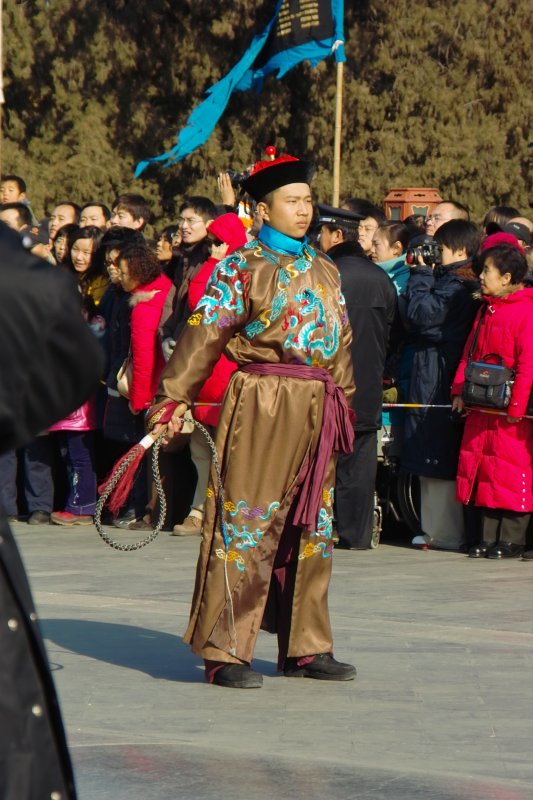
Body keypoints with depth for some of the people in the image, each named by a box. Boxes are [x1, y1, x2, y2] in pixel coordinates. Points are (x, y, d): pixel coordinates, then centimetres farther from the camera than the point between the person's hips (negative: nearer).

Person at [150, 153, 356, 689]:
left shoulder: (325, 271, 16)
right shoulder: (241, 268, -3)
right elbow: (203, 337, -9)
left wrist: (343, 401, 18)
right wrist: (174, 399, -16)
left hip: (318, 411, 7)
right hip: (261, 405, -7)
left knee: (311, 529, 11)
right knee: (246, 526, -6)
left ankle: (306, 647, 21)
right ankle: (224, 652, -2)